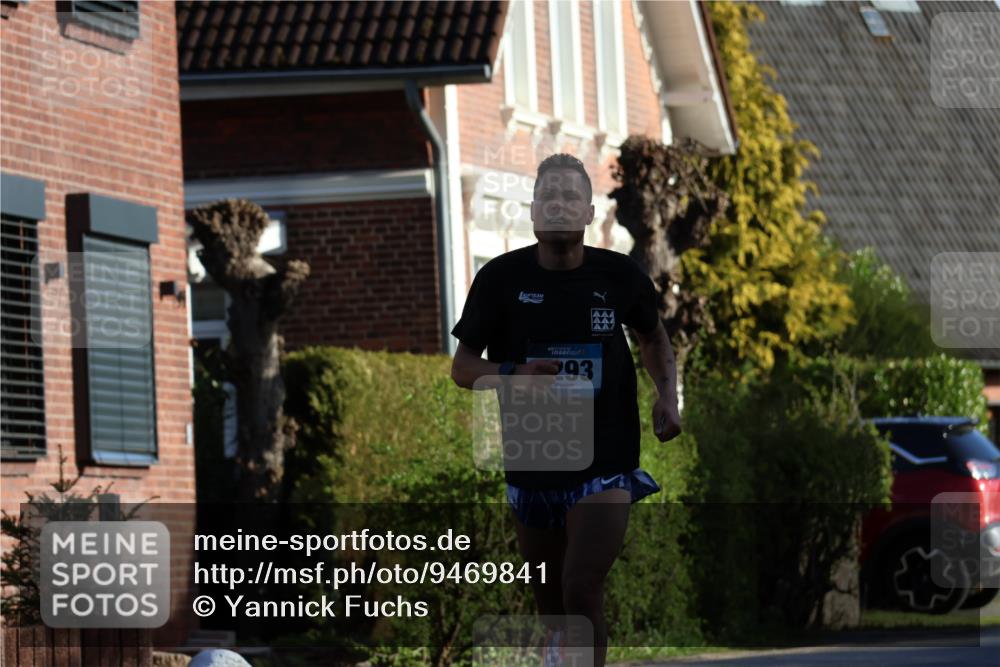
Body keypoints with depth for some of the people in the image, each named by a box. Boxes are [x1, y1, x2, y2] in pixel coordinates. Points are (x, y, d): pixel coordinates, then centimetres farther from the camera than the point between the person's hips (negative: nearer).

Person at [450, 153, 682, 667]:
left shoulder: (620, 275, -4)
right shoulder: (501, 277, -7)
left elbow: (652, 336, 17)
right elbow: (462, 366, 0)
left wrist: (666, 395, 0)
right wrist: (514, 375, -21)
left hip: (606, 463, -2)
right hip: (531, 461, 2)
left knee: (583, 590, -17)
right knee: (549, 593, 15)